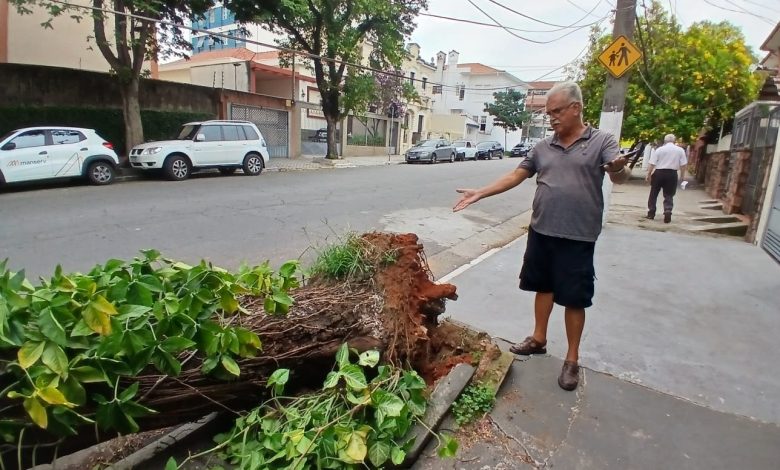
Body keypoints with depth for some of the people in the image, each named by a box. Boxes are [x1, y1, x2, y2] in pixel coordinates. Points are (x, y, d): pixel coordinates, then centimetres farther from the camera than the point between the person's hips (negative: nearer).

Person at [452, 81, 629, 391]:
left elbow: (620, 176, -17)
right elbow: (515, 176, 7)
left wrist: (618, 169, -41)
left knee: (574, 298, 6)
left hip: (578, 237, -4)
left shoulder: (602, 141, -3)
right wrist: (480, 193, -1)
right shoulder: (543, 147, 9)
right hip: (541, 231, 5)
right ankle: (538, 339, 36)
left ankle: (572, 359, 22)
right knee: (543, 287, 17)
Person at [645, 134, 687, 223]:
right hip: (672, 174, 1)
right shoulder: (680, 150, 4)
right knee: (668, 195, 7)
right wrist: (682, 175, 13)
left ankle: (651, 213, 15)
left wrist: (649, 174, 3)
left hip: (658, 173, -1)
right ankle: (668, 212, -11)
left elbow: (652, 164, -4)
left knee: (653, 194, 11)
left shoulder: (660, 149, -2)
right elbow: (683, 165, 2)